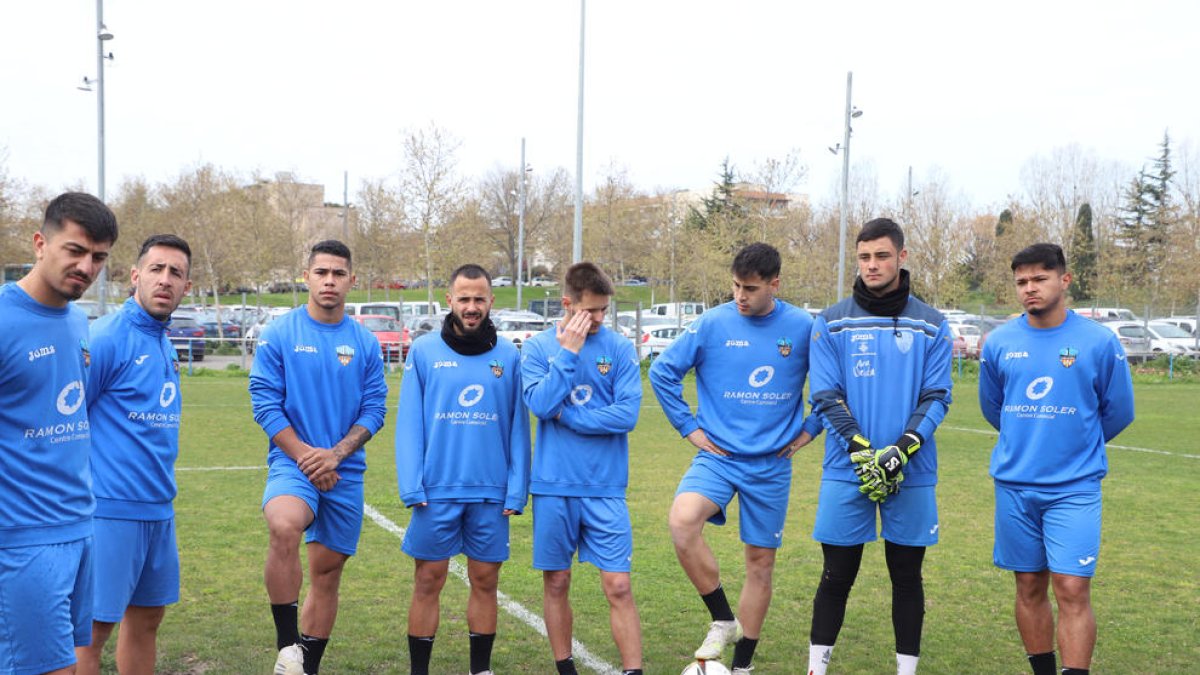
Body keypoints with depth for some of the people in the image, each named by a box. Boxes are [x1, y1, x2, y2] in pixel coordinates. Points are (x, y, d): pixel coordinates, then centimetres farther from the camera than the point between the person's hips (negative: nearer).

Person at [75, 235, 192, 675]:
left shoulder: (165, 344, 13)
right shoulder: (106, 337, -12)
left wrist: (160, 486, 19)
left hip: (159, 508, 8)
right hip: (110, 508, -8)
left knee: (147, 617, 16)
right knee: (92, 629, -2)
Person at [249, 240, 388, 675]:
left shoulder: (366, 343, 5)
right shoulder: (279, 334, -3)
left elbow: (374, 408, 3)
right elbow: (265, 403, -5)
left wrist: (335, 453, -12)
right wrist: (304, 456, -12)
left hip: (346, 472, 4)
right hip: (292, 462, -3)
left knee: (328, 572, 9)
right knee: (284, 527, -33)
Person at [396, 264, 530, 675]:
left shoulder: (509, 357, 4)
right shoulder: (424, 351, 0)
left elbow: (518, 427, 3)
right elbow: (409, 423, -2)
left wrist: (516, 490, -4)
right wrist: (412, 487, -10)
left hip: (492, 494, 1)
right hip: (436, 491, -1)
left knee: (485, 583, 10)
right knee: (428, 582, 7)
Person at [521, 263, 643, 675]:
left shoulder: (619, 348, 0)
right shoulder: (538, 347, 2)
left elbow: (627, 414, -11)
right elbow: (541, 405, -13)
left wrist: (565, 416, -10)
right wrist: (569, 352, -14)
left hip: (605, 489, -1)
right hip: (553, 486, 1)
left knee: (618, 586, -4)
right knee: (556, 583, 11)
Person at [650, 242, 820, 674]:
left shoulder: (803, 327, -4)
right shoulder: (712, 324, -6)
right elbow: (663, 372, 1)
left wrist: (809, 429, 5)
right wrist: (689, 427, -1)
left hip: (772, 465, 1)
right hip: (718, 456, -1)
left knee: (761, 561, 7)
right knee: (683, 520, -27)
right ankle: (723, 620, -7)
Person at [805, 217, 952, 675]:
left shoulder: (930, 325, 4)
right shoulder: (832, 323, 3)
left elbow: (936, 397, 0)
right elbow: (825, 396, -3)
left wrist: (902, 449, -15)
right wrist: (860, 451, -16)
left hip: (912, 473, 1)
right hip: (845, 470, -1)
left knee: (906, 576, 10)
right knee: (837, 576, 5)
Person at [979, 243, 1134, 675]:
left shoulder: (1099, 342, -6)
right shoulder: (999, 343, 0)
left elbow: (1118, 411, 7)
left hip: (1075, 487, -2)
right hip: (1013, 485, 3)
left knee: (1072, 590, -8)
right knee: (1029, 587, 11)